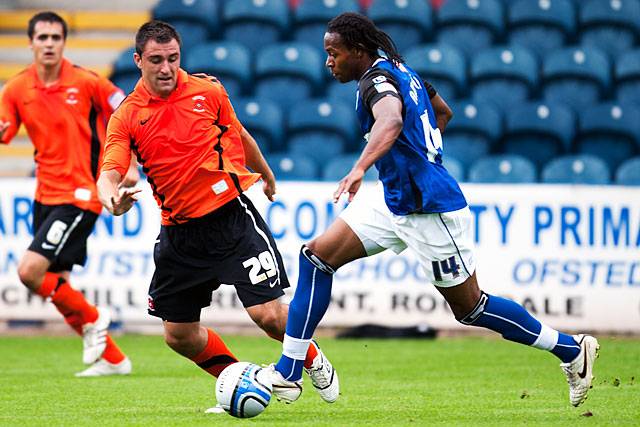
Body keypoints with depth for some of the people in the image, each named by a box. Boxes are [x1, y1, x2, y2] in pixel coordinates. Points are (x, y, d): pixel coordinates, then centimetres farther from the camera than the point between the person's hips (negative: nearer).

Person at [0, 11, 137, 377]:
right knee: (55, 284, 9)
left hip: (80, 194, -6)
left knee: (30, 271, -19)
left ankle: (91, 319, 5)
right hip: (46, 195, 6)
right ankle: (113, 359, 21)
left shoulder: (87, 82, -9)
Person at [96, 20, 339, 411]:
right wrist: (112, 199, -37)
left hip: (231, 216, -2)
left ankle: (314, 362, 19)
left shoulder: (208, 91, 0)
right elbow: (110, 173, -13)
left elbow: (241, 137, 17)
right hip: (179, 232, 2)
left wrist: (268, 177, 32)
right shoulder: (126, 116, -2)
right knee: (179, 335, 4)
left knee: (269, 314, -12)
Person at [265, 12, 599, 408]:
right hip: (394, 200, 10)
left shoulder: (378, 79, -20)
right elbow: (442, 112, 25)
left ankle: (571, 349, 18)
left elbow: (391, 121, -43)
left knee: (470, 308, 3)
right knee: (317, 255, 0)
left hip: (430, 211, -10)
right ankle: (288, 372, 1)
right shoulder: (400, 69, 9)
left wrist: (360, 168, -57)